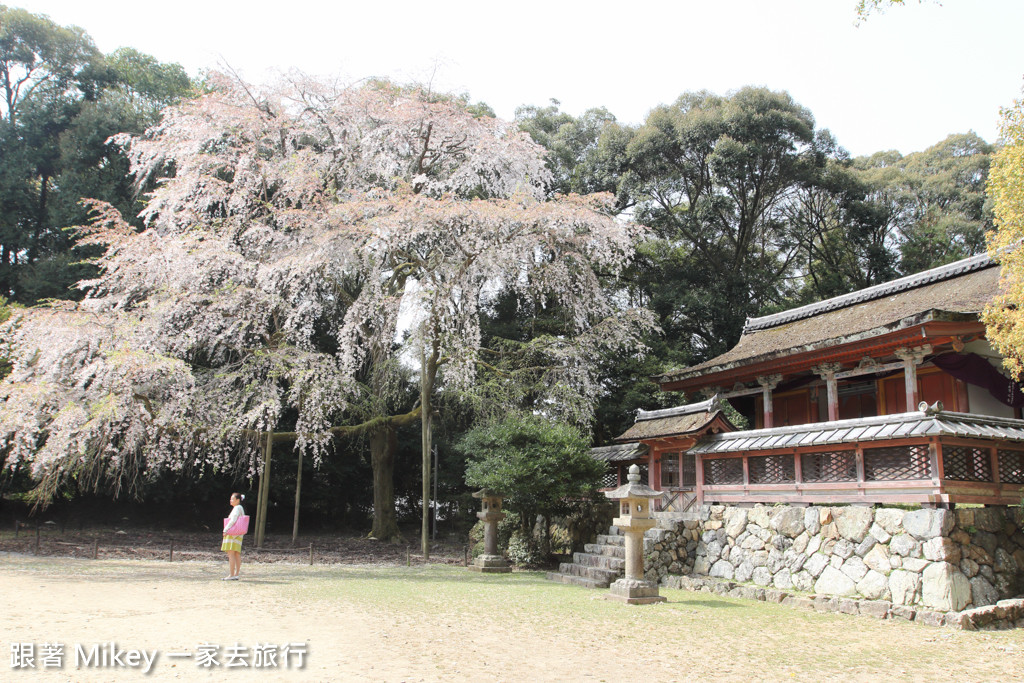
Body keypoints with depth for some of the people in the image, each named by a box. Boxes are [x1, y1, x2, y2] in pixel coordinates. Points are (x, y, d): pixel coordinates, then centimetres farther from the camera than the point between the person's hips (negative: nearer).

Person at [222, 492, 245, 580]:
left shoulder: (237, 508, -9)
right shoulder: (240, 508, 20)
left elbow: (233, 520, -18)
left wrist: (225, 530, -15)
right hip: (237, 535, 10)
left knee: (231, 554, -10)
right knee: (237, 554, 7)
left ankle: (231, 575, -12)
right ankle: (236, 574, 7)